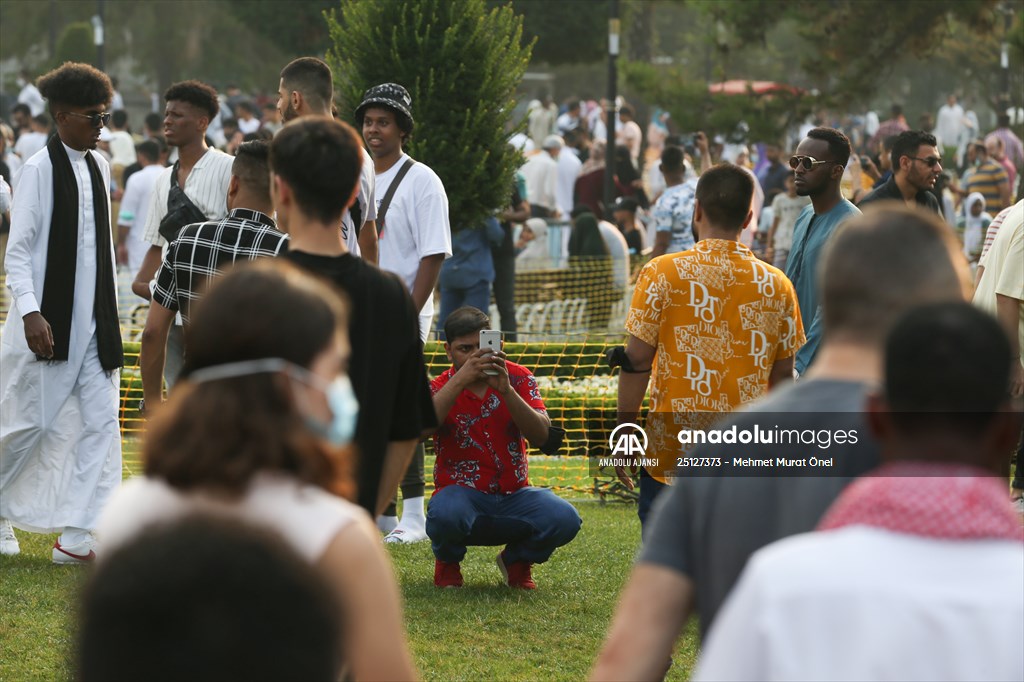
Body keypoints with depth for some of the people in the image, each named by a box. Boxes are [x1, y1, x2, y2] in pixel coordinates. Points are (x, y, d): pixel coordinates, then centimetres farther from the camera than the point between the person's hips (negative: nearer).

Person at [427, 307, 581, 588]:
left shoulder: (517, 378, 3)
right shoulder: (440, 389, -1)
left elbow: (540, 436, -11)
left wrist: (505, 390, -24)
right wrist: (461, 380, -29)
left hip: (514, 494, 2)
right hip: (462, 493, -2)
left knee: (565, 518, -27)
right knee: (444, 514, -39)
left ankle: (518, 560, 8)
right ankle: (447, 562, 1)